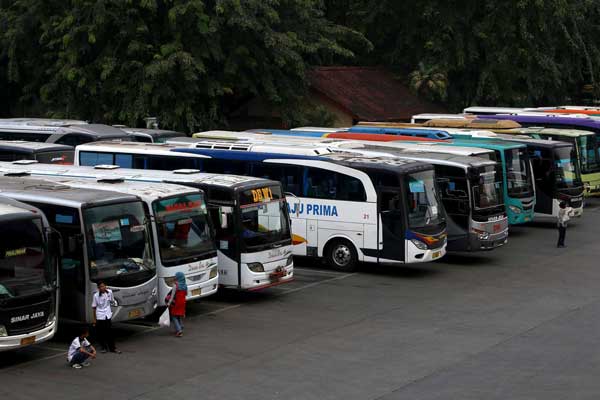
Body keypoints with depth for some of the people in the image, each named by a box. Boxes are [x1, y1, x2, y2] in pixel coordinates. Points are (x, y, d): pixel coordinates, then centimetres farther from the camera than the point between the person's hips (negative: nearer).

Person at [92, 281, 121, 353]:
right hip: (100, 317, -2)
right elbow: (94, 307, -6)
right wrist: (94, 319, -4)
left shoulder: (109, 292, -6)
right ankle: (104, 347, 19)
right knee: (101, 333, 4)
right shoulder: (96, 295, -13)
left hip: (108, 315, 2)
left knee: (110, 332, 4)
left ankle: (112, 348, 12)